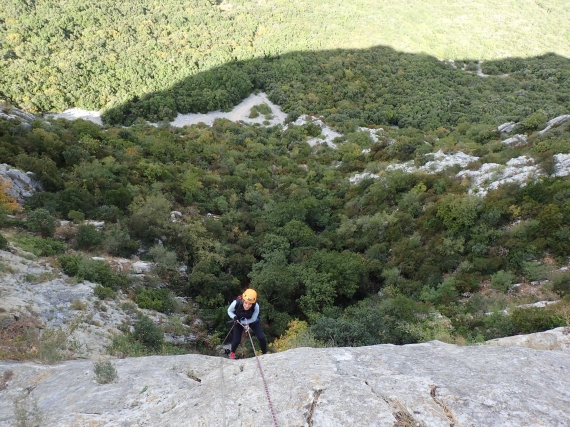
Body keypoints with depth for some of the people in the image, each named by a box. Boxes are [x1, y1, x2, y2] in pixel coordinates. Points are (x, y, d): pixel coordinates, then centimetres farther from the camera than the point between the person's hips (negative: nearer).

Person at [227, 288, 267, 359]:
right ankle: (232, 353, 29)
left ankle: (265, 354, 16)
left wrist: (242, 322, -31)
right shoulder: (236, 303, -37)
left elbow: (253, 319, -20)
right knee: (236, 340, -6)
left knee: (261, 337, -12)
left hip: (252, 321, 0)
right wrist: (234, 317, -33)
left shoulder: (256, 306, -37)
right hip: (239, 321, 0)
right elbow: (229, 311, -14)